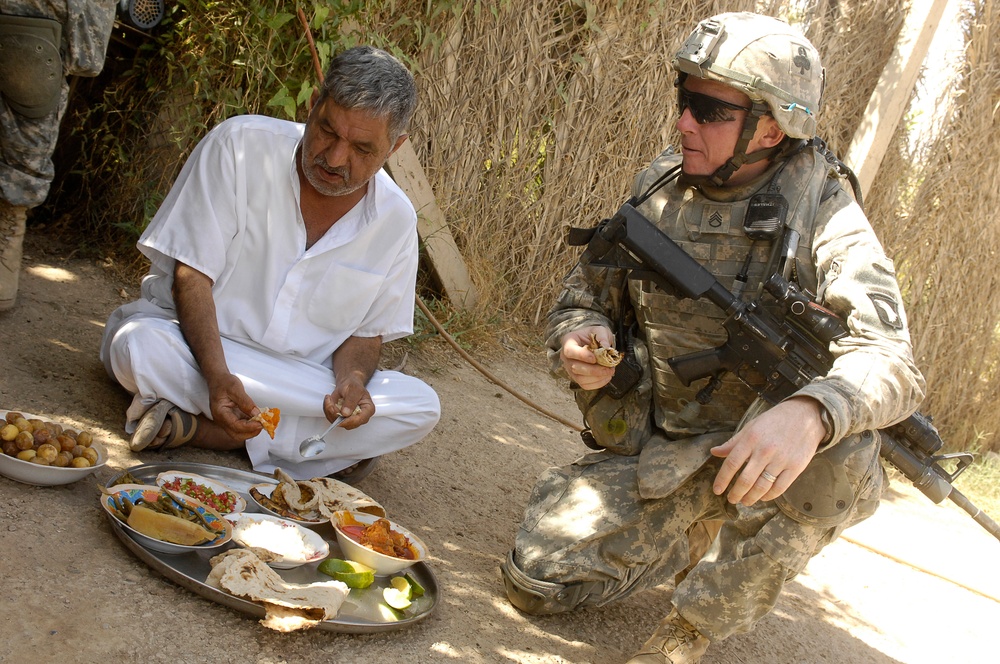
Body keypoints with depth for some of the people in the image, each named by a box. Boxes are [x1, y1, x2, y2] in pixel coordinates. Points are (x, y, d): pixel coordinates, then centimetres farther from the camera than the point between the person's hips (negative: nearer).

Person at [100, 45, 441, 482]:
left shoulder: (395, 219, -4)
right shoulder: (241, 145, -14)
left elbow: (367, 331, 4)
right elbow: (191, 272, -16)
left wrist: (352, 379, -21)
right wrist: (218, 376, -32)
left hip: (302, 377, 4)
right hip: (193, 344, -3)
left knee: (420, 407, -21)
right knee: (140, 345, -35)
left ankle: (195, 426, -21)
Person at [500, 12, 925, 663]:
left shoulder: (821, 218, -15)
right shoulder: (659, 190, -1)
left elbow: (891, 362, -28)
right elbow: (583, 295, 11)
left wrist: (808, 412, -50)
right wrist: (579, 341, -14)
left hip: (757, 458, -3)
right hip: (650, 456, 4)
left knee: (836, 439, -36)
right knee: (538, 578, -8)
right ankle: (681, 544, 22)